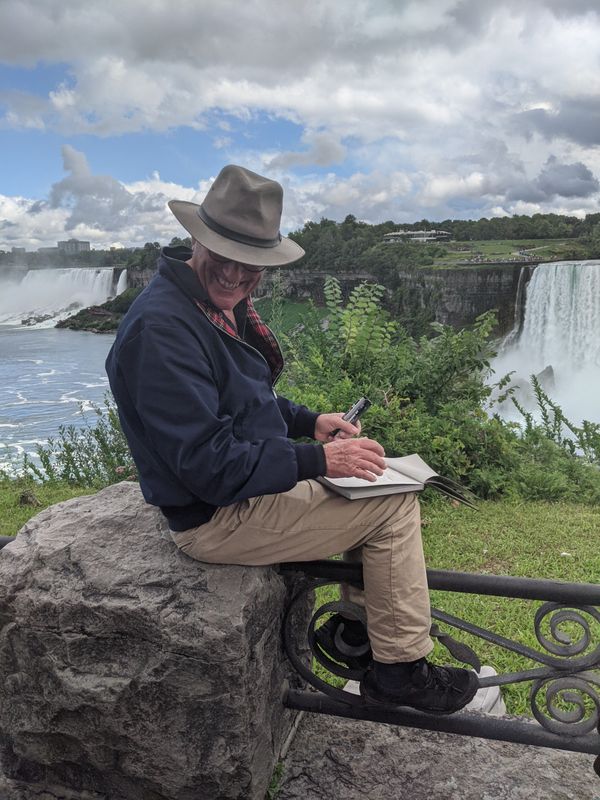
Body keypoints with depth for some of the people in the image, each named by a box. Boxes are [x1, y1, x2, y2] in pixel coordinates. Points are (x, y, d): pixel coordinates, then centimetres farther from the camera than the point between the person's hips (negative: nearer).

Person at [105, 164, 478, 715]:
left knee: (372, 478, 14)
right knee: (395, 504, -10)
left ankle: (356, 628, 25)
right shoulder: (161, 328, -26)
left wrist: (310, 423, 3)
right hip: (217, 518, -10)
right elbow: (210, 467, -28)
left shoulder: (225, 305, 6)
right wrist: (317, 459, -24)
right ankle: (401, 668, 8)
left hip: (249, 478, 10)